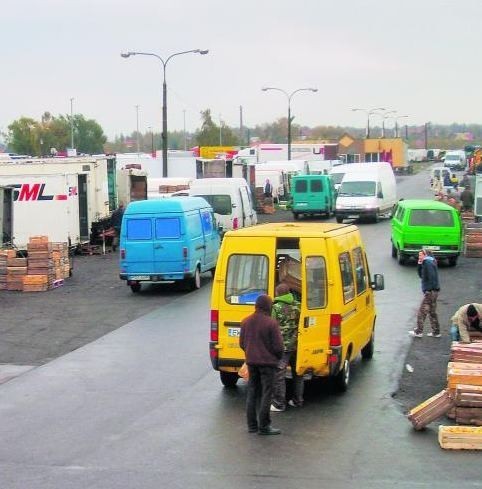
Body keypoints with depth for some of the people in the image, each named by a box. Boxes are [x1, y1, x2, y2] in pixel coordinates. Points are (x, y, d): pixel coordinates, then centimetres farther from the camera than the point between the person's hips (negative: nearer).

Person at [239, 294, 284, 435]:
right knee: (266, 393, 1)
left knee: (252, 392, 13)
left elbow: (242, 343, 10)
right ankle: (264, 426, 1)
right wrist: (278, 357, 6)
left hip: (251, 362, 6)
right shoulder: (271, 323, -16)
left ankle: (252, 425, 16)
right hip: (267, 362, -6)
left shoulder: (246, 322, 3)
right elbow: (278, 346, -14)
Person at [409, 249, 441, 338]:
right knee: (432, 312, 14)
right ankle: (436, 332, 16)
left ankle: (418, 331, -3)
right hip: (433, 291, 10)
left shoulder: (428, 263, -13)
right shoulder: (425, 263, 17)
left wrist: (428, 290, -23)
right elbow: (421, 275, 22)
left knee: (422, 311, -6)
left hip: (430, 291, -10)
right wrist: (419, 265, 9)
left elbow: (431, 277, -21)